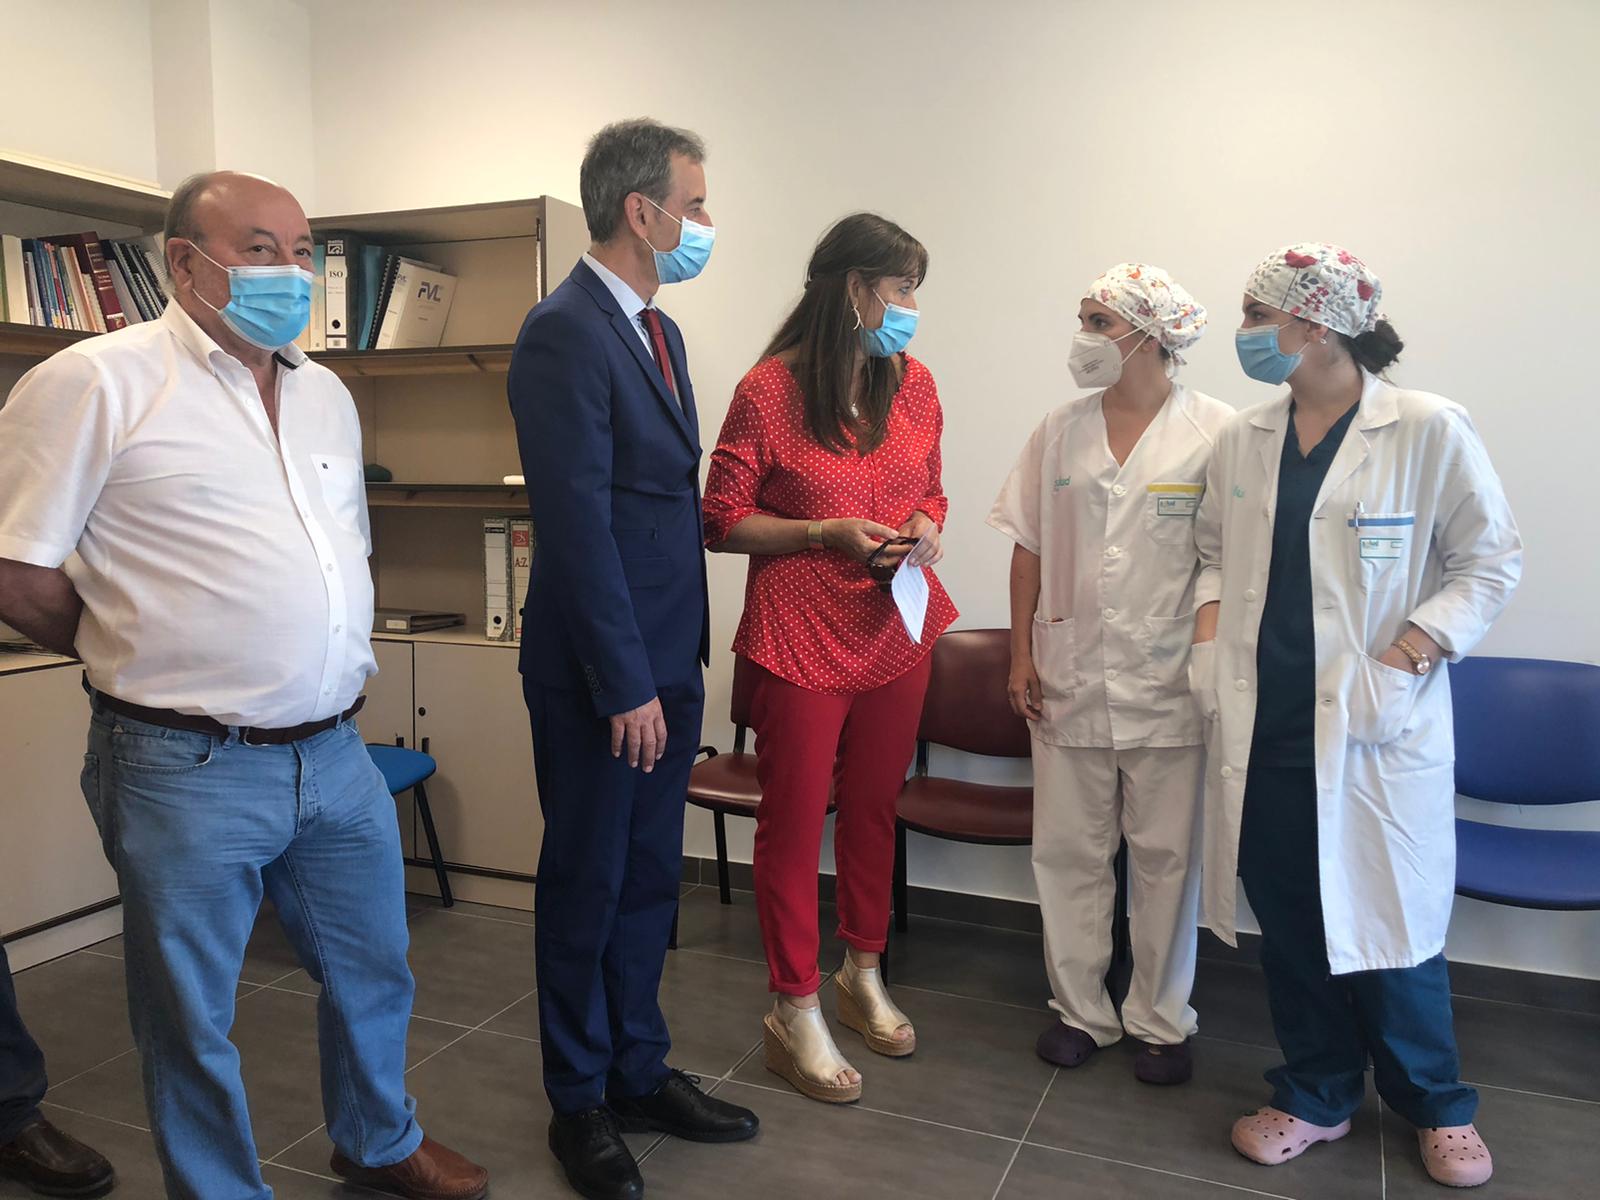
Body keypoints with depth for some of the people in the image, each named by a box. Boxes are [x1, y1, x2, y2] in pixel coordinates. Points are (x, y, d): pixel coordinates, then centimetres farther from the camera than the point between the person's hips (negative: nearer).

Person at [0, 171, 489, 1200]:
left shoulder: (326, 394, 11)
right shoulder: (98, 383, -10)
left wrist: (338, 674, 9)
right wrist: (142, 660, 0)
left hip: (336, 757, 6)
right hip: (188, 769, -6)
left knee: (375, 971, 20)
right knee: (192, 1018, 11)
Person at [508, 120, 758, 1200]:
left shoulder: (660, 329, 13)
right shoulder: (565, 335, -16)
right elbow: (578, 524, -20)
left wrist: (682, 657, 12)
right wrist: (625, 685, -19)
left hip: (668, 661, 8)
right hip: (599, 673, -8)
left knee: (650, 877, 18)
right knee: (588, 885, 8)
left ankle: (640, 1071, 35)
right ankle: (581, 1103, 28)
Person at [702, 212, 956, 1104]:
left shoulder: (915, 385, 6)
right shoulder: (768, 391, -11)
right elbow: (724, 521, -7)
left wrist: (926, 527, -5)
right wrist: (829, 533, -18)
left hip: (897, 629, 6)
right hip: (801, 636, -5)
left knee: (875, 806, 17)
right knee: (794, 820, 5)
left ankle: (864, 976, 38)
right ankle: (796, 1015, 21)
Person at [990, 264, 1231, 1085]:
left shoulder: (1214, 433, -6)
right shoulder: (1061, 431, 5)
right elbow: (1030, 547, 7)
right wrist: (1021, 654, 3)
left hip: (1168, 685, -3)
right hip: (1069, 678, 3)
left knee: (1165, 856, 9)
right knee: (1068, 848, 11)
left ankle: (1161, 1020, 27)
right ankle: (1080, 1008, 28)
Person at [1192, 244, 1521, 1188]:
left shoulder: (1430, 431, -8)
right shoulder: (1242, 439, 6)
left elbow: (1491, 562, -3)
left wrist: (1405, 657, -13)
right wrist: (1210, 639, 2)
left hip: (1378, 727, -4)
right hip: (1262, 722, 4)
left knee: (1387, 917, 8)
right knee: (1289, 919, 12)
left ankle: (1437, 1103, 34)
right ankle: (1318, 1097, 33)